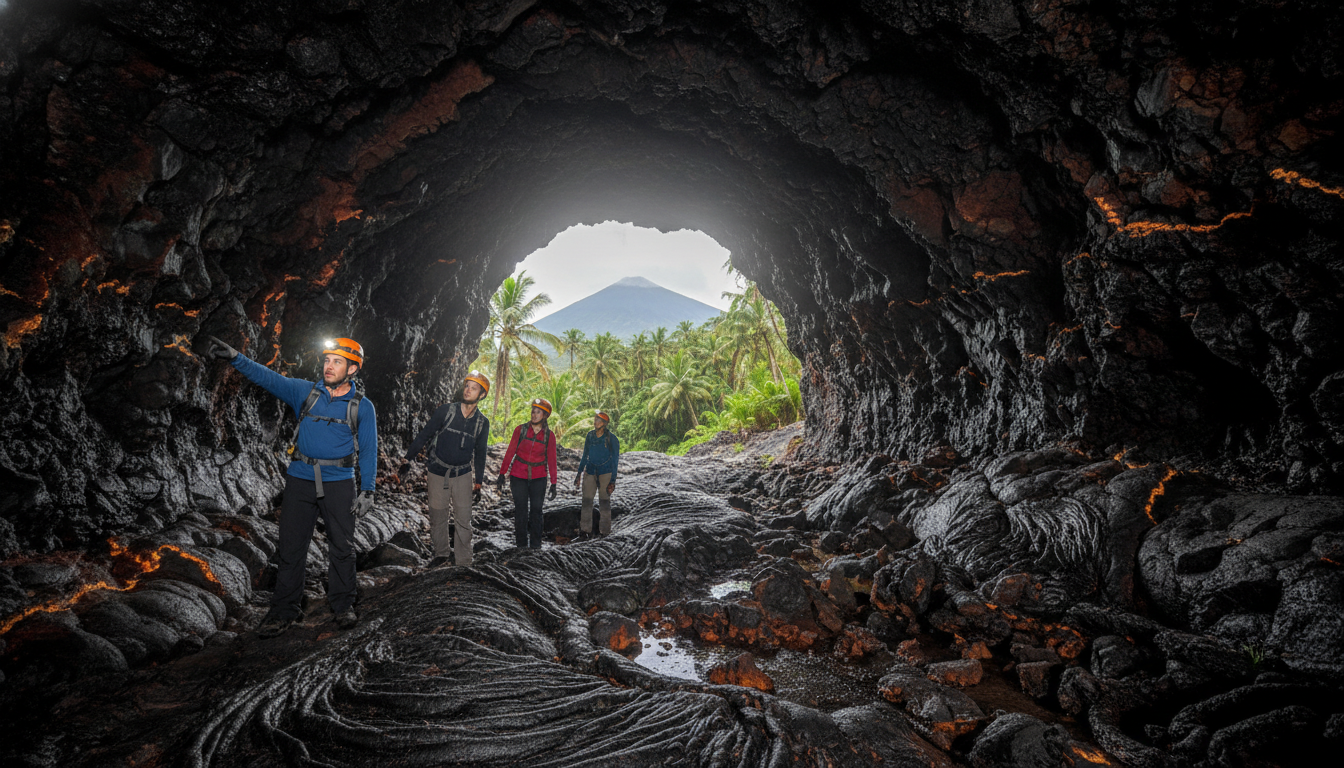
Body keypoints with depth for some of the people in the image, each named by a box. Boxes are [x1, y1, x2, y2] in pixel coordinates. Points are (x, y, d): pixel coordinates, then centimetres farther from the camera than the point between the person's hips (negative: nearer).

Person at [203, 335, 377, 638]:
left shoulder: (362, 407, 0)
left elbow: (368, 451, 1)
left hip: (338, 483, -2)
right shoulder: (305, 392, 4)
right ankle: (285, 610, 18)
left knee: (341, 547, 6)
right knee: (291, 547, 5)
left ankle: (343, 606, 22)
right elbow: (267, 377, -3)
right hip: (300, 480, 2)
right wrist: (234, 357, -19)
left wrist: (367, 491, -4)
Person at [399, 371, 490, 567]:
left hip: (463, 474, 1)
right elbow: (424, 435, -1)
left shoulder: (482, 422, -2)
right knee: (437, 516, 7)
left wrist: (478, 483, 9)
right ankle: (442, 553, 26)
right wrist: (407, 460, -3)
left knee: (463, 520, -2)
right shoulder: (446, 411, -8)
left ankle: (463, 562, 6)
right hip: (438, 472, 0)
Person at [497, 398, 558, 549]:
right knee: (520, 510, 3)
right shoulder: (520, 429, -2)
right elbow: (510, 452, 0)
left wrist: (553, 484, 2)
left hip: (538, 478, 0)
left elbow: (551, 460, 3)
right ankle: (520, 543, 13)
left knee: (536, 509, 3)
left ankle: (535, 543, 14)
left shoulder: (549, 435, -1)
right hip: (519, 476, 0)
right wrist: (502, 475, -4)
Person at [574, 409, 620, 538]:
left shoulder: (611, 439, -7)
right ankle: (585, 529, 1)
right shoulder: (590, 436, 6)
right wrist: (579, 473, 15)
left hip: (605, 473, -4)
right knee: (587, 500, -3)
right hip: (590, 472, 4)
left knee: (605, 501, 1)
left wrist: (612, 480, -8)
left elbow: (614, 460, -5)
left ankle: (604, 530, 10)